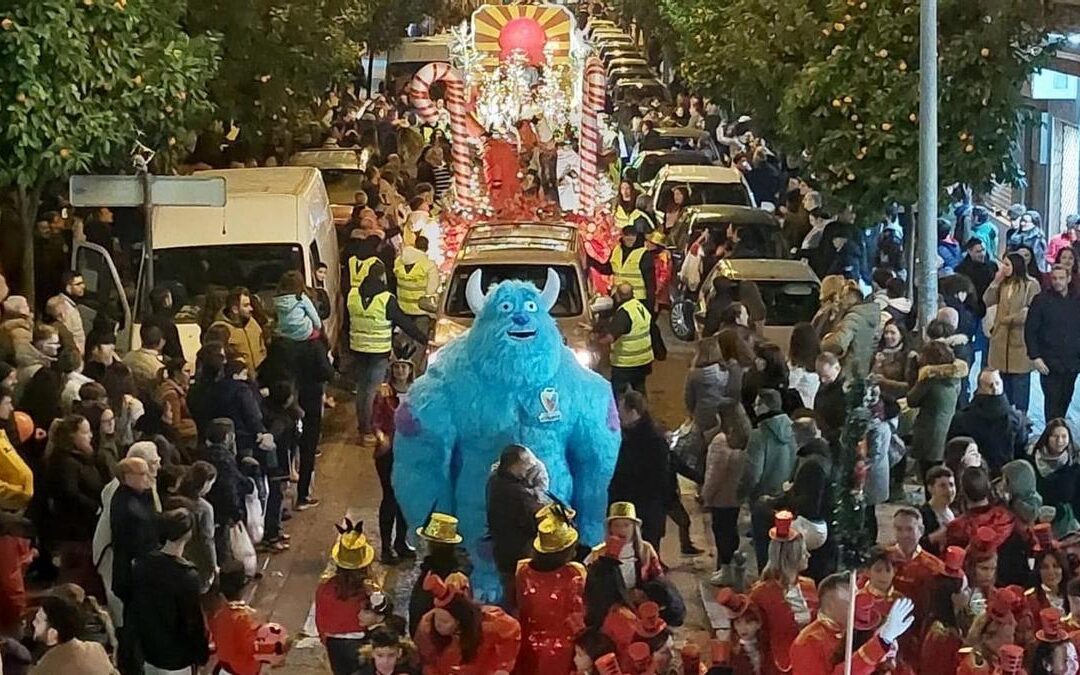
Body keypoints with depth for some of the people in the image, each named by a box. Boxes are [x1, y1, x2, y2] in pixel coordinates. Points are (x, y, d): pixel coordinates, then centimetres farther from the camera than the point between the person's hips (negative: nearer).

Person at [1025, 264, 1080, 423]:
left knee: (1065, 401, 8)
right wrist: (1035, 357, -10)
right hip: (1050, 363, -4)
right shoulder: (1041, 300, -2)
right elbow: (1030, 330, -3)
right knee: (1052, 401, -6)